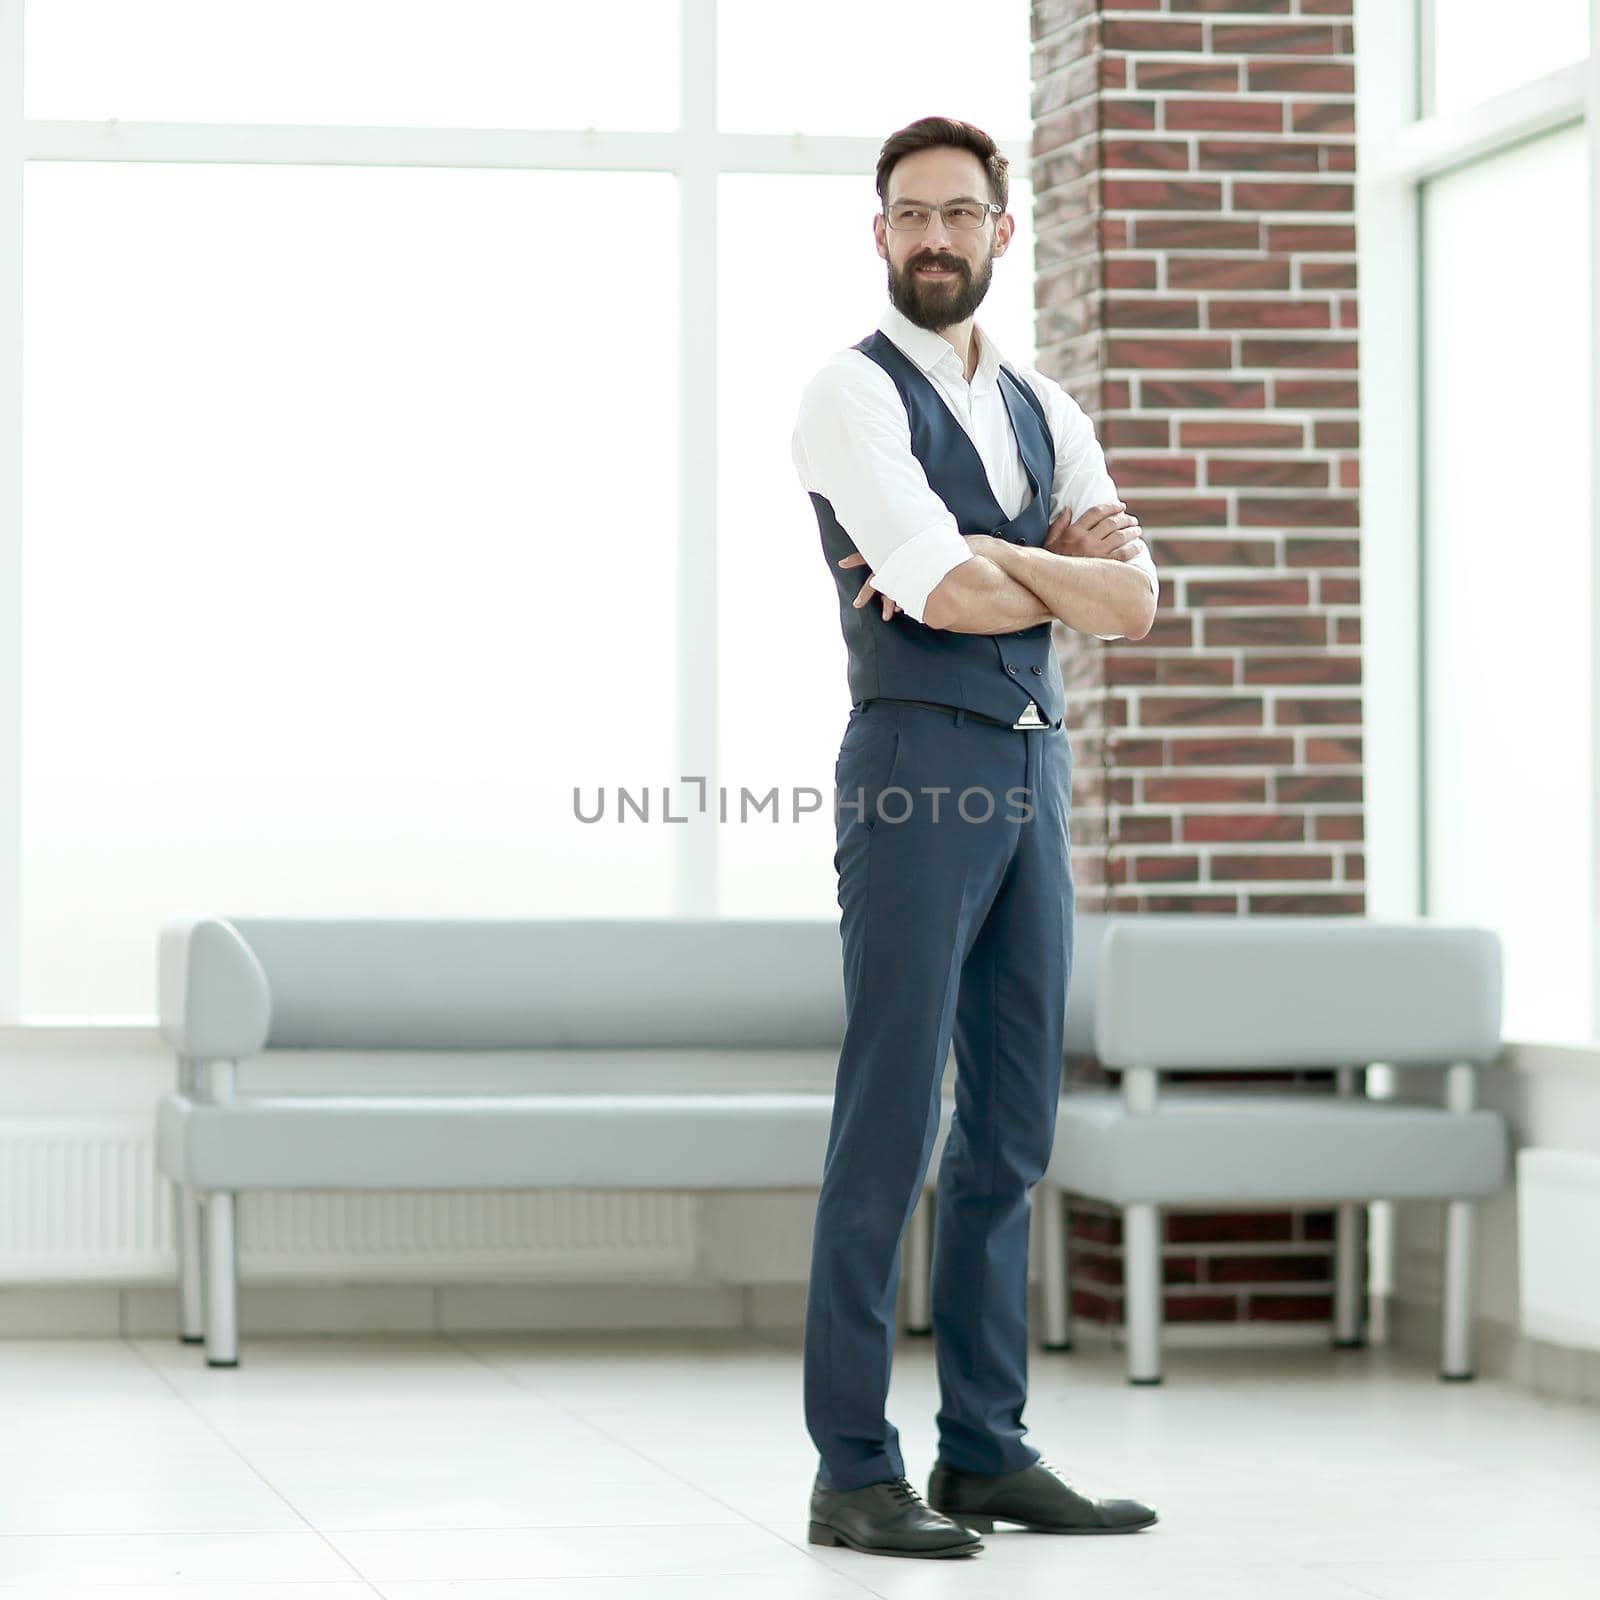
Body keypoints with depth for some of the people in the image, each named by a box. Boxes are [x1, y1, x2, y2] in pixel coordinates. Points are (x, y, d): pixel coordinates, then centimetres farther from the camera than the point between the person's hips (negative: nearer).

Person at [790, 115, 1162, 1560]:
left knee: (1012, 1129, 9)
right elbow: (947, 595, -18)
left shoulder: (1041, 409, 17)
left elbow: (1133, 602, 3)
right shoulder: (854, 395, -5)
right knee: (890, 1127, -7)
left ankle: (987, 1452, 16)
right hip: (917, 770, -7)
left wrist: (983, 566, -10)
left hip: (1032, 775, 7)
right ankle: (854, 1473, -3)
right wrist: (1065, 564, -3)